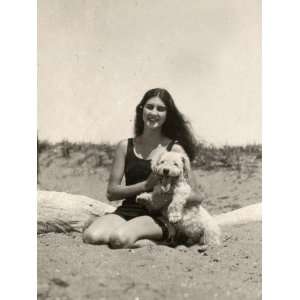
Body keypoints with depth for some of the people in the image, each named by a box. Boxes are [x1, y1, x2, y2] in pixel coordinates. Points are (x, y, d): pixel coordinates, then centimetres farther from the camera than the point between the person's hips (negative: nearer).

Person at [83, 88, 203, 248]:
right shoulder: (125, 146, 11)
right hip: (127, 211, 3)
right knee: (91, 237, -30)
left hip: (159, 216, -3)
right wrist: (146, 185, -10)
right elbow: (111, 192, 5)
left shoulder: (175, 149, 4)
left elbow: (196, 196, 4)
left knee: (120, 238, -35)